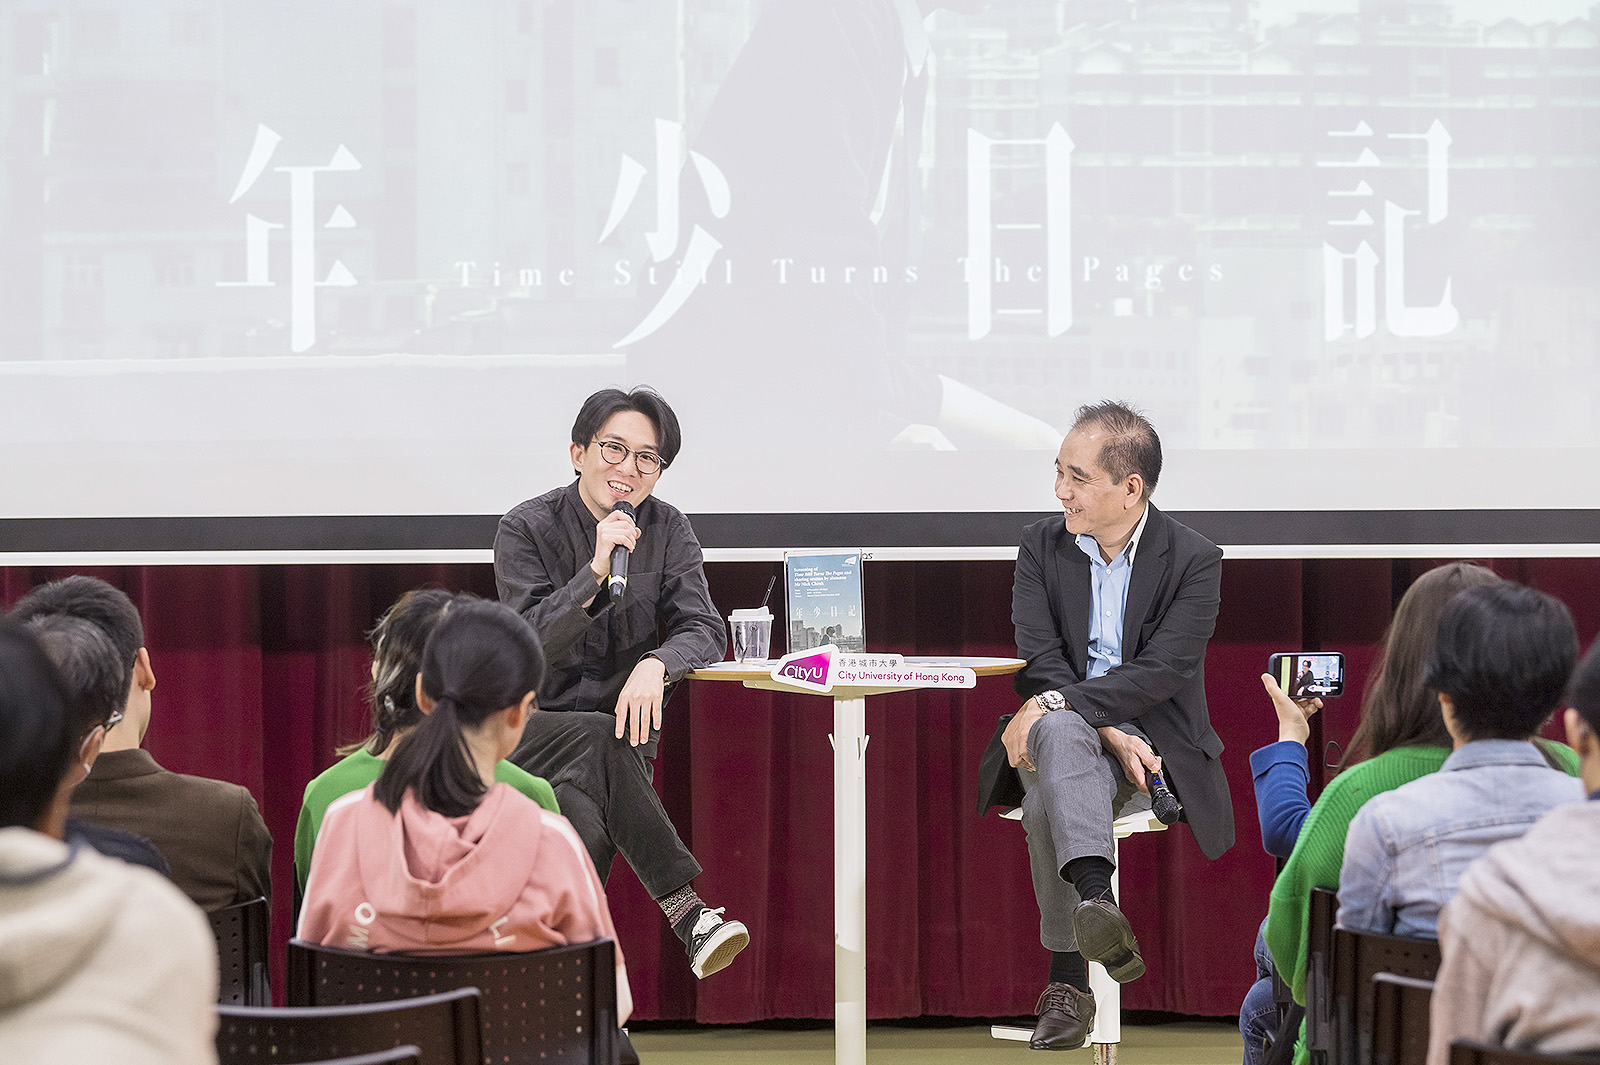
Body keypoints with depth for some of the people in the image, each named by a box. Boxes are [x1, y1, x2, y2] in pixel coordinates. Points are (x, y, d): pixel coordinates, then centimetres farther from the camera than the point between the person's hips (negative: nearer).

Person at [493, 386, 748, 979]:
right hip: (533, 727, -2)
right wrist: (595, 572, -27)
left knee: (588, 826, -30)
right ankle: (687, 913, -38)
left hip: (623, 734, 3)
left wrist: (657, 663, -29)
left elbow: (705, 629, -6)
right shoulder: (528, 528, -6)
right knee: (602, 741, -36)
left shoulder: (668, 531, 4)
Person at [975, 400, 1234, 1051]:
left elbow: (1160, 672, -15)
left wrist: (1056, 701, -26)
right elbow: (1038, 663, -4)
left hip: (1152, 742, -2)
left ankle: (1067, 981, -41)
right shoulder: (1041, 546, 7)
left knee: (1052, 754, -36)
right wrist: (1108, 732, -20)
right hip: (1063, 734, 2)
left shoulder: (1193, 561, -2)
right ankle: (1096, 897, -57)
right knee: (1060, 733, -38)